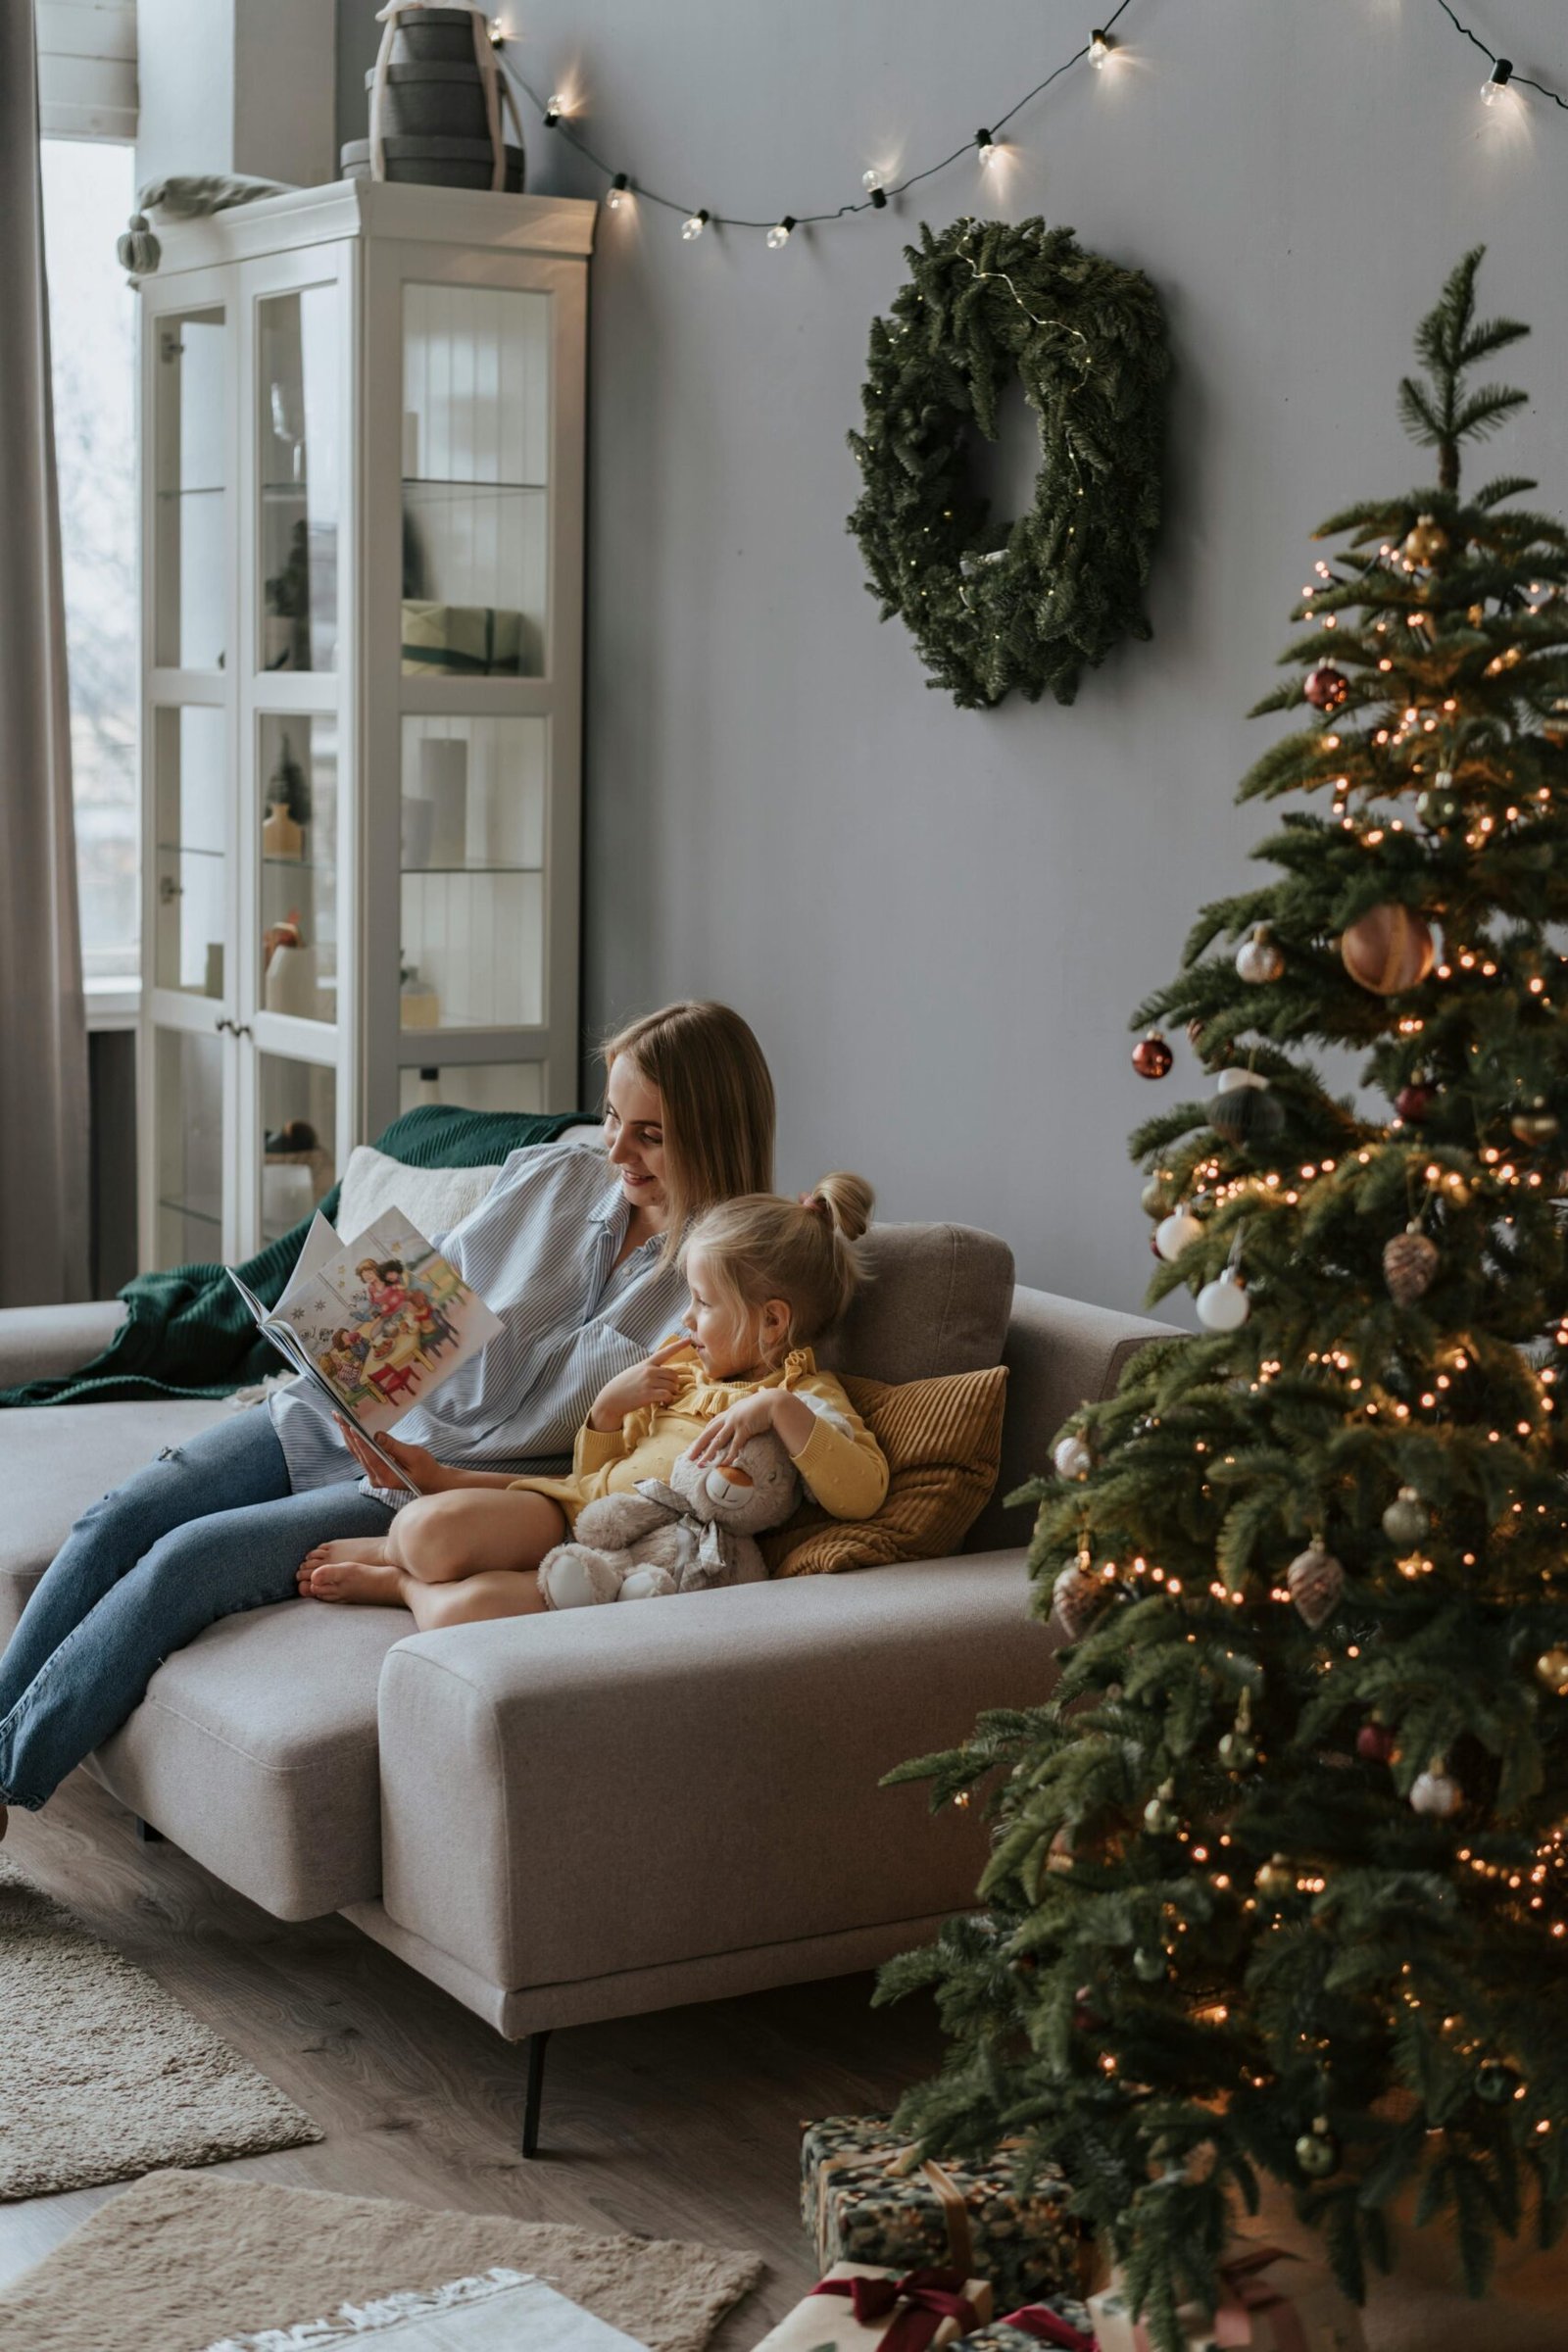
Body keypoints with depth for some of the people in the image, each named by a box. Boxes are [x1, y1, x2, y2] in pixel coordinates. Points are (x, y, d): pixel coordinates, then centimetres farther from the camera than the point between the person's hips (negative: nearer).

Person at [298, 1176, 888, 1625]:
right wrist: (609, 1406, 4)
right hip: (571, 1508, 6)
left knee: (462, 1610, -29)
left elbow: (861, 1493, -21)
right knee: (430, 1526, -26)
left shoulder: (806, 1398, -2)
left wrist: (780, 1409, -30)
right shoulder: (680, 1365, 19)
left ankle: (399, 1582, 2)